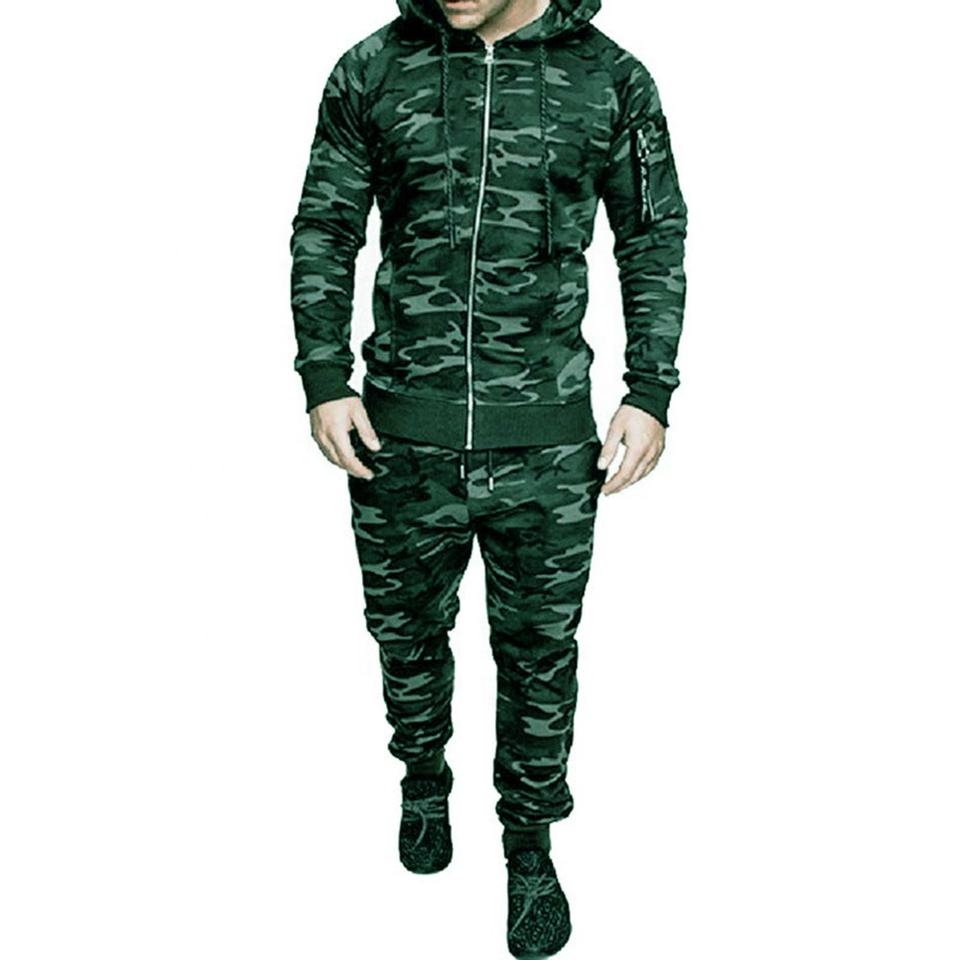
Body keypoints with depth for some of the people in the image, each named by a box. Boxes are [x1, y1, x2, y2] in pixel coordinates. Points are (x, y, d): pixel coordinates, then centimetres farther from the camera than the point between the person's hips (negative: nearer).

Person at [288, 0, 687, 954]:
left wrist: (651, 395, -2)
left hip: (547, 442, 0)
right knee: (408, 630, 19)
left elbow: (655, 241, 5)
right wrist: (324, 381, -2)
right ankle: (424, 782, 49)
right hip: (400, 437, 1)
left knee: (539, 651, 13)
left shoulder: (611, 78, -2)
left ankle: (530, 843, 37)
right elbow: (323, 232, 6)